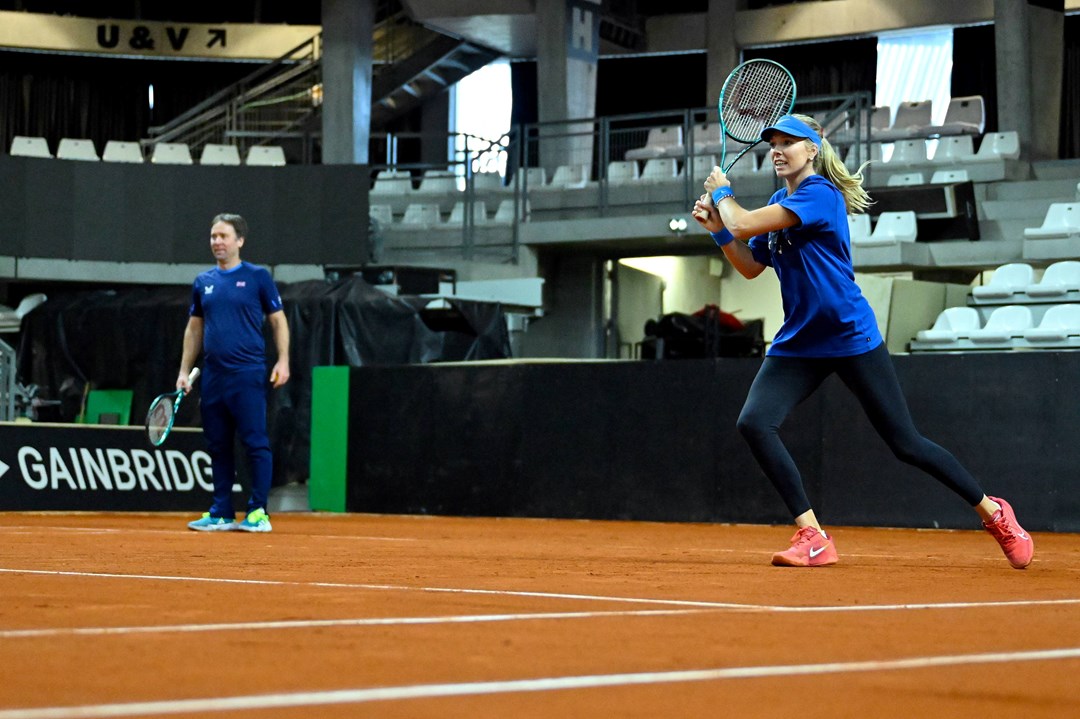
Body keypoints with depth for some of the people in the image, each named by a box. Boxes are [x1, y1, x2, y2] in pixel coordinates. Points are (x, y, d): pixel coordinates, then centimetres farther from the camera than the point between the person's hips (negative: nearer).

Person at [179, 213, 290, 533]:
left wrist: (283, 360, -9)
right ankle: (221, 513, 12)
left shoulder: (257, 276, 1)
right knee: (218, 446, 7)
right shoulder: (203, 282, 14)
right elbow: (194, 329, 20)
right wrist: (184, 371, 14)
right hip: (213, 375, 5)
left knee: (255, 443, -6)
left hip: (248, 374, -5)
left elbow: (278, 321, 2)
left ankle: (258, 513, -3)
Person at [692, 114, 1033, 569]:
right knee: (754, 422, -15)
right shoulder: (779, 203, 11)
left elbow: (745, 225, -22)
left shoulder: (820, 193, -15)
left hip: (851, 338, -7)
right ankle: (812, 537, -9)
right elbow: (750, 267, 20)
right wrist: (717, 227, 7)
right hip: (798, 343, 7)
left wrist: (723, 193, -2)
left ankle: (994, 513, 18)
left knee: (905, 443, -2)